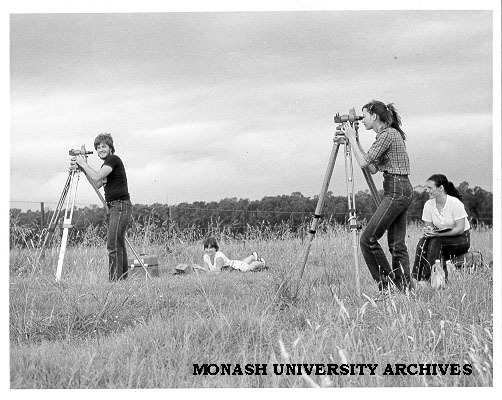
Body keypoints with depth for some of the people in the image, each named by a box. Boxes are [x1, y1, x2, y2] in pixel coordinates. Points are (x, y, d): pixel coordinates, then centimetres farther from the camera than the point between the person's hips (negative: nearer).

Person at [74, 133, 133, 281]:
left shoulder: (114, 159, -9)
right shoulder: (107, 163, 20)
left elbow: (97, 177, -19)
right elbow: (97, 184, 21)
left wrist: (84, 164, -6)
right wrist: (83, 168, 15)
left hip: (121, 206, -10)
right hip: (113, 207, 10)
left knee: (113, 245, -13)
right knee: (119, 245, 9)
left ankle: (115, 280, -14)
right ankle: (123, 278, 12)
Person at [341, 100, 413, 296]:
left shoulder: (387, 134, -12)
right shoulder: (390, 134, 18)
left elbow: (363, 162, -14)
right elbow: (373, 168, 19)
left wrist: (352, 138, -4)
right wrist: (355, 141, 17)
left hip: (396, 191, -10)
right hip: (403, 191, 10)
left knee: (368, 238, -9)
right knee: (397, 244, 8)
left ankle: (386, 282, -5)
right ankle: (405, 288, 8)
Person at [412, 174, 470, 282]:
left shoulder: (455, 203, -19)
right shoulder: (428, 205, -3)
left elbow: (460, 229, -21)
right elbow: (428, 226, 2)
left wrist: (438, 233, -31)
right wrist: (428, 231, -24)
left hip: (461, 238, -5)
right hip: (441, 237, 5)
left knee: (435, 241, -31)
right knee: (423, 241, -24)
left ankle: (428, 278, -31)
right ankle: (417, 277, -29)